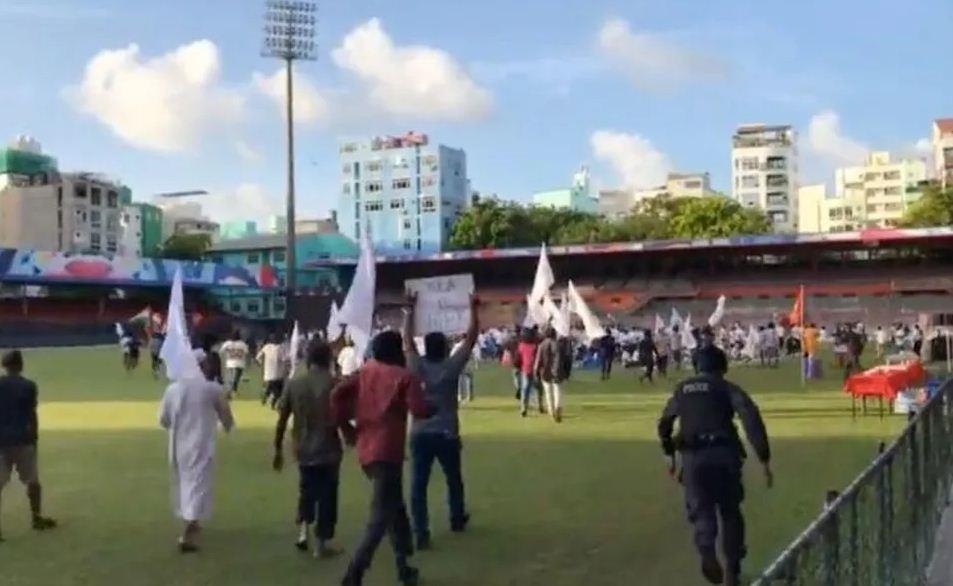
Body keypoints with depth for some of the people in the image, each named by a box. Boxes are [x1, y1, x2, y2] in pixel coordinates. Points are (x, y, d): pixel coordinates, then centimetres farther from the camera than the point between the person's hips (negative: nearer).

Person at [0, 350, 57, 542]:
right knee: (32, 480, 14)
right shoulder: (29, 386, -4)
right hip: (23, 440, -1)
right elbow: (32, 416, -4)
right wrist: (34, 440, 5)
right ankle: (37, 518, 24)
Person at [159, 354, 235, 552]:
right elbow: (228, 421, 3)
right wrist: (228, 426, 27)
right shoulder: (214, 389, -8)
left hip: (178, 446, 4)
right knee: (197, 486, -2)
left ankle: (191, 524, 38)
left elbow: (163, 420, 6)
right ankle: (187, 536, -11)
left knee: (183, 484, 21)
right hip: (201, 447, -4)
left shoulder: (174, 387, 0)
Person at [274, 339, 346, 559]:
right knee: (326, 495, 8)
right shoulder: (333, 383, -10)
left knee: (306, 491, 24)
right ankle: (322, 543, 11)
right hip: (327, 450, -3)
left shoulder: (294, 382, 0)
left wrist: (278, 449, 9)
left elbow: (282, 419, 1)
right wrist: (351, 432, 10)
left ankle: (302, 530, 12)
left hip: (303, 449, 4)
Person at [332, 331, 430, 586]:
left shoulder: (364, 372, 11)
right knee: (381, 518, -7)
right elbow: (420, 411, -15)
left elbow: (337, 394, 0)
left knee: (395, 508, 21)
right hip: (387, 453, -7)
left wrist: (344, 423, 10)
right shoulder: (405, 377, -5)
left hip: (366, 451, 7)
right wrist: (432, 408, 6)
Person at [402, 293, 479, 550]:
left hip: (420, 434, 1)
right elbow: (471, 338, -5)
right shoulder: (452, 367, -9)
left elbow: (407, 339, 5)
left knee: (418, 485, -1)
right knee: (454, 480, 21)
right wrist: (474, 310, 1)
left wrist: (410, 311, 12)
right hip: (446, 434, 0)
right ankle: (457, 520, 39)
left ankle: (421, 534, -8)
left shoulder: (417, 367, -4)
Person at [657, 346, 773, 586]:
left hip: (693, 458, 1)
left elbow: (664, 423, 27)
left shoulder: (682, 389, 18)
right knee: (730, 512, 17)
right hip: (723, 454, -1)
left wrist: (669, 454, 41)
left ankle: (707, 550, -24)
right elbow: (751, 418, -9)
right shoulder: (727, 388, 6)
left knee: (702, 511, 8)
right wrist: (764, 458, -10)